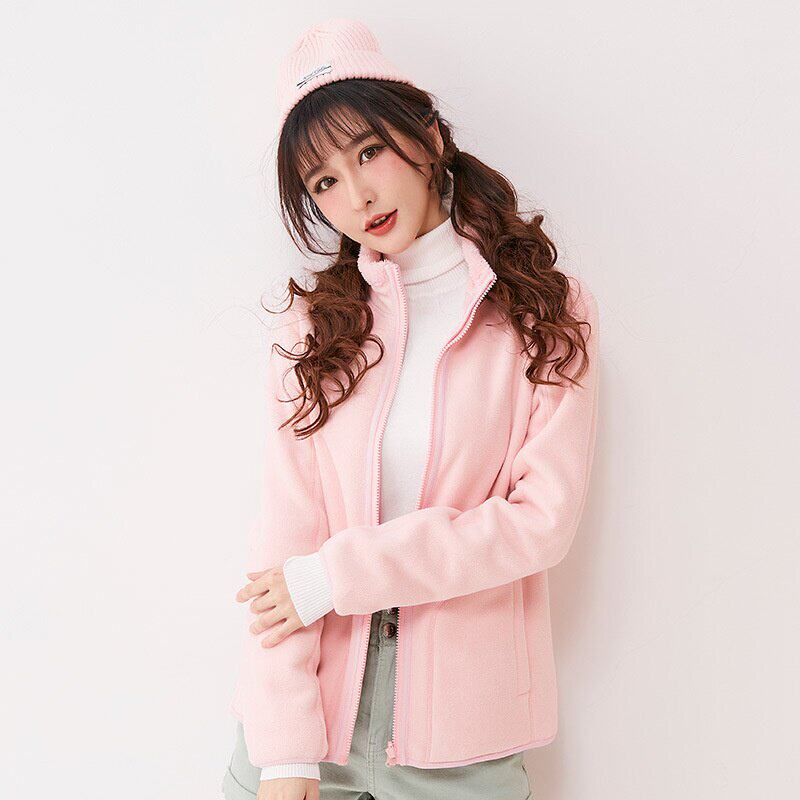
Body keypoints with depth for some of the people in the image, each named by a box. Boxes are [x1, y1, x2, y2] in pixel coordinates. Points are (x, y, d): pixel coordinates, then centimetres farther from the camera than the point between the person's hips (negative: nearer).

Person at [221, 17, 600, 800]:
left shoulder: (547, 314, -2)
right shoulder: (311, 325, 0)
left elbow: (542, 520, -10)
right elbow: (285, 531, -7)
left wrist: (335, 576, -14)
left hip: (459, 719, -1)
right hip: (314, 698, 1)